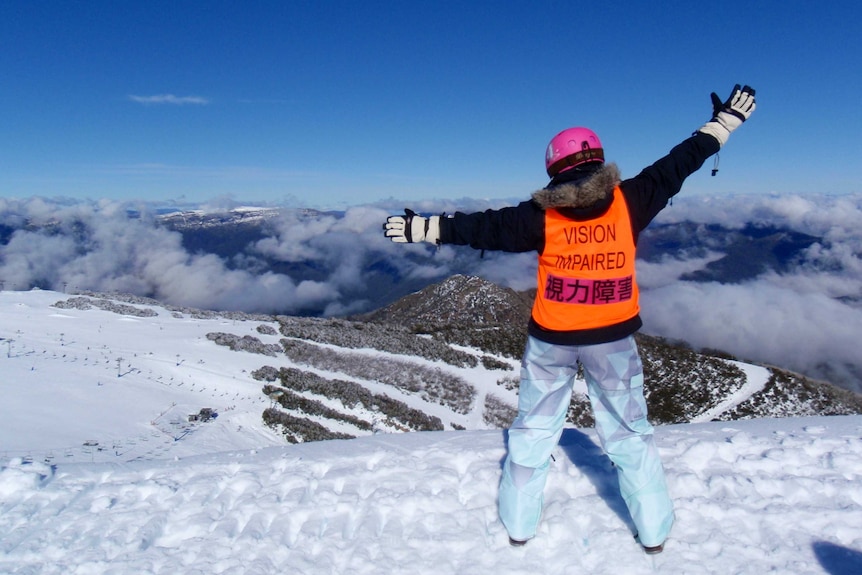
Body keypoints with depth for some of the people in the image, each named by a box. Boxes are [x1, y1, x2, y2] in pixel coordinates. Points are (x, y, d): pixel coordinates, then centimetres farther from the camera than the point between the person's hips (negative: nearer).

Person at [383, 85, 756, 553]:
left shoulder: (541, 216, -10)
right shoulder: (630, 201, -8)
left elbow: (482, 227, -7)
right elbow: (677, 164, 3)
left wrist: (419, 227, 1)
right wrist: (723, 122, 18)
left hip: (551, 340, 0)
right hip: (612, 338, 1)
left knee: (532, 431, 16)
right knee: (629, 433, 16)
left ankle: (519, 524, 28)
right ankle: (653, 531, 29)